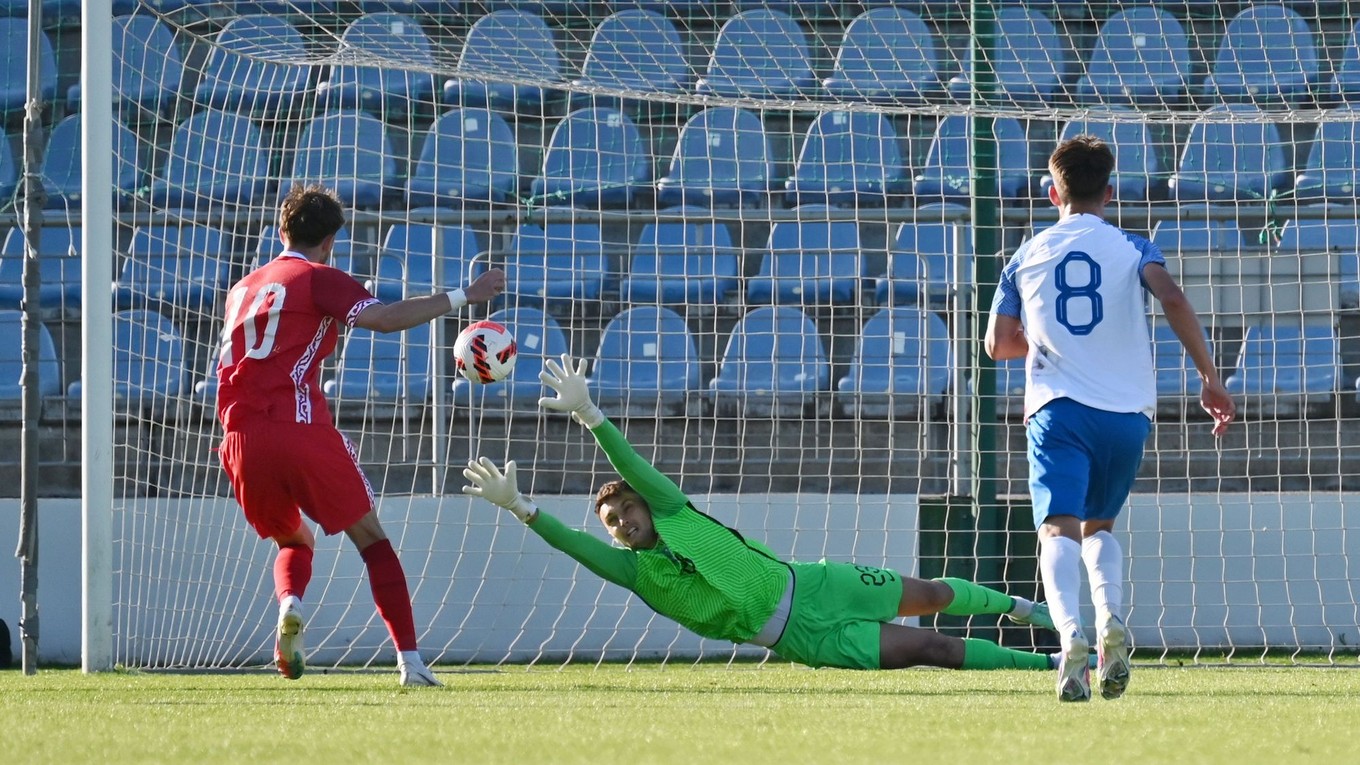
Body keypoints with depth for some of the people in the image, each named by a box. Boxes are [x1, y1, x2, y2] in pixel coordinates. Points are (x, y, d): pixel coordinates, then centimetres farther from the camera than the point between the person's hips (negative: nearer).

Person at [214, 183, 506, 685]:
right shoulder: (318, 279, 2)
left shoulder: (243, 289, 22)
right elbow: (385, 318, -11)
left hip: (243, 438, 5)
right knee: (371, 539, 6)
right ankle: (410, 661, -4)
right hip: (301, 430, -5)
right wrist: (463, 297, -8)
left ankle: (289, 606, -8)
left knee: (294, 543, 25)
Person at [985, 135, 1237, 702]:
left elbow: (998, 344, 16)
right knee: (1098, 525, 20)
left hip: (1057, 410, -1)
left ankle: (1070, 632, -41)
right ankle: (1111, 621, -8)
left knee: (1059, 529, -13)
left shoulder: (1027, 257, 14)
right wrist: (1209, 377, -8)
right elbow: (1172, 300, -11)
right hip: (1127, 411, 1)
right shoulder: (1131, 249, 8)